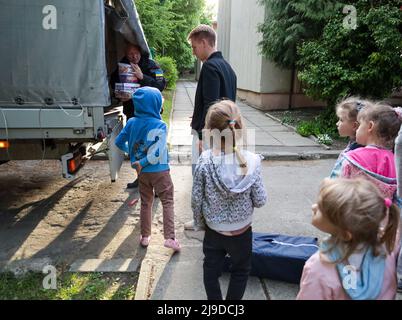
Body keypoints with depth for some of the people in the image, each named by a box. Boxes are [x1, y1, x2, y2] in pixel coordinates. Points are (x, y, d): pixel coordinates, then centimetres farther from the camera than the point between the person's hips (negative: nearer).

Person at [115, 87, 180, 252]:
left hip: (142, 172, 5)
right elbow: (157, 153, -25)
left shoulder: (132, 122, -3)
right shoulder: (160, 126, -18)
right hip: (159, 171, -5)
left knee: (145, 203, 18)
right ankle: (170, 238, 4)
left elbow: (119, 142, 7)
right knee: (167, 203, 7)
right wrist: (142, 163, -13)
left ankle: (145, 236, 27)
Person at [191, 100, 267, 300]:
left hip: (213, 231, 0)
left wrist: (200, 222, 6)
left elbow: (196, 199, -12)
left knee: (211, 270, 23)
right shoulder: (251, 161, -20)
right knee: (241, 271, 24)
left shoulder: (204, 161, -20)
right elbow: (260, 201, -13)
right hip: (242, 231, 0)